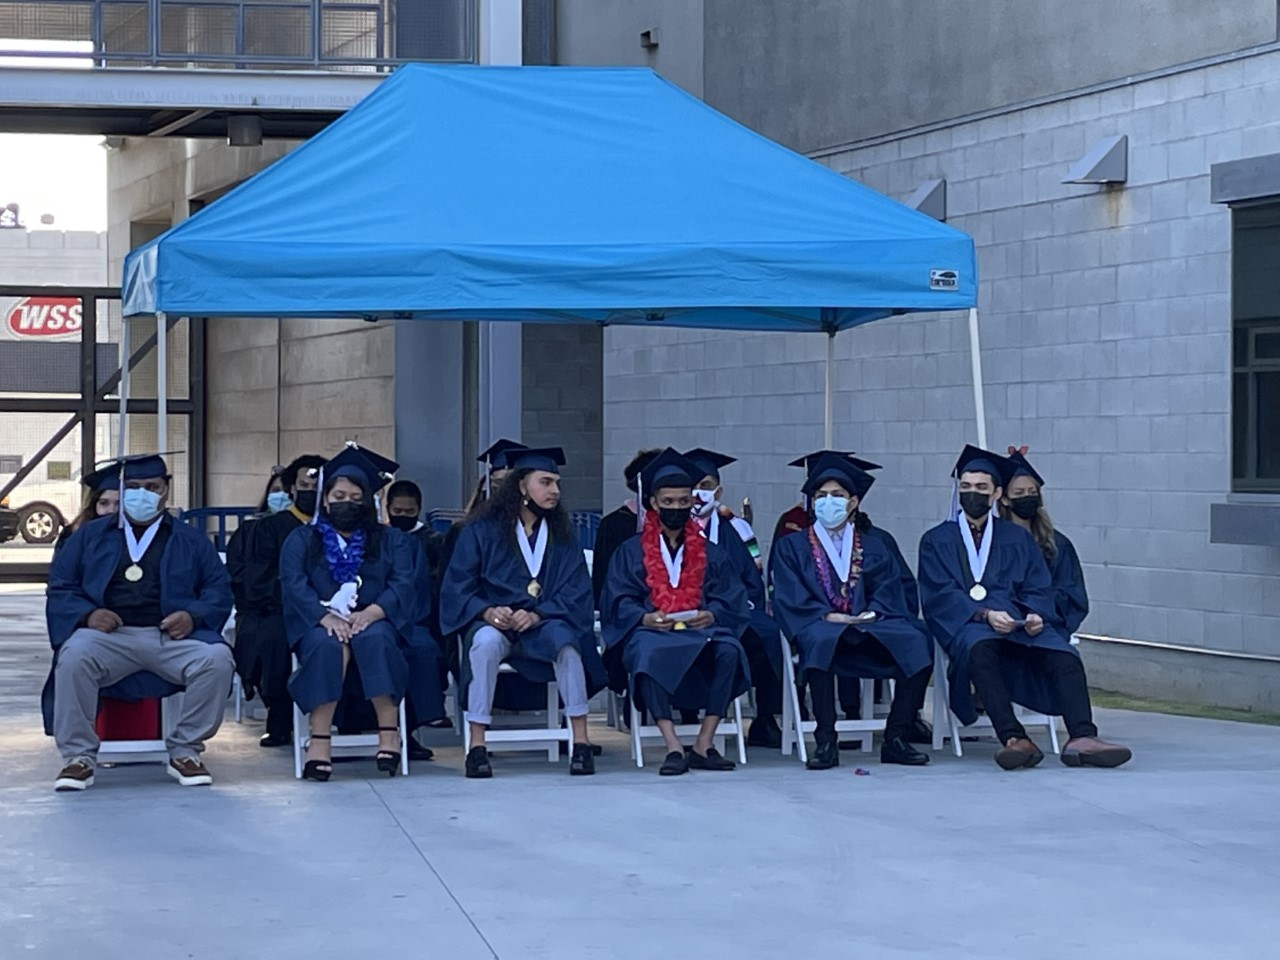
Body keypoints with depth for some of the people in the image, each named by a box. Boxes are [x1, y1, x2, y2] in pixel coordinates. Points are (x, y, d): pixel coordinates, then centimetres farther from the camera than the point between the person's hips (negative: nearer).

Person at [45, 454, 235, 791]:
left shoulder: (190, 540, 21)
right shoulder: (91, 535, 20)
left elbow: (218, 591, 12)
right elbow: (60, 588, 12)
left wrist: (193, 616, -10)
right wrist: (87, 614, -10)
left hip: (173, 637, 1)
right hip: (108, 634, 0)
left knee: (217, 659, -29)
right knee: (74, 656, -34)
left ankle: (184, 752, -12)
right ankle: (79, 757, -22)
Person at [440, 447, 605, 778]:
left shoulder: (562, 536, 10)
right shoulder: (482, 532, 4)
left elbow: (575, 592, 1)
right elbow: (456, 588, -1)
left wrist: (536, 616, -17)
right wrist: (488, 612, -21)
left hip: (543, 624, 1)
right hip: (492, 623, -1)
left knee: (565, 642, -34)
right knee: (486, 642, -37)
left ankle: (581, 742, -28)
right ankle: (476, 747, -33)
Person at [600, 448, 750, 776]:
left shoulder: (712, 553, 21)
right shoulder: (630, 552, 17)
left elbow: (732, 600, 9)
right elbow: (619, 602, 4)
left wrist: (711, 616, -13)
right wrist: (645, 618, -16)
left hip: (702, 629, 2)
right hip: (650, 630, -2)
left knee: (729, 651, -33)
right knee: (648, 652, -39)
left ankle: (704, 745, -28)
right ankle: (673, 747, -41)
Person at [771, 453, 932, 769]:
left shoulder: (875, 547, 24)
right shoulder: (791, 547, 18)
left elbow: (889, 591, 10)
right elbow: (789, 597, 3)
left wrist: (872, 614, -12)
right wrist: (827, 616, -14)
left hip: (870, 627, 2)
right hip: (819, 626, -2)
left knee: (916, 641, -29)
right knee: (820, 639, -40)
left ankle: (896, 739, -24)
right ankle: (826, 742, -38)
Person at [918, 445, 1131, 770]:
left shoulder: (1017, 538, 23)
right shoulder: (937, 541, 16)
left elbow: (1039, 588, 13)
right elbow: (940, 596, 1)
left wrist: (1035, 615, -11)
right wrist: (985, 615, -16)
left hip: (1019, 622, 3)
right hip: (966, 625, -3)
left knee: (1064, 654, -28)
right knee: (980, 649, -40)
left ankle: (1082, 738, -44)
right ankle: (1014, 739, -50)